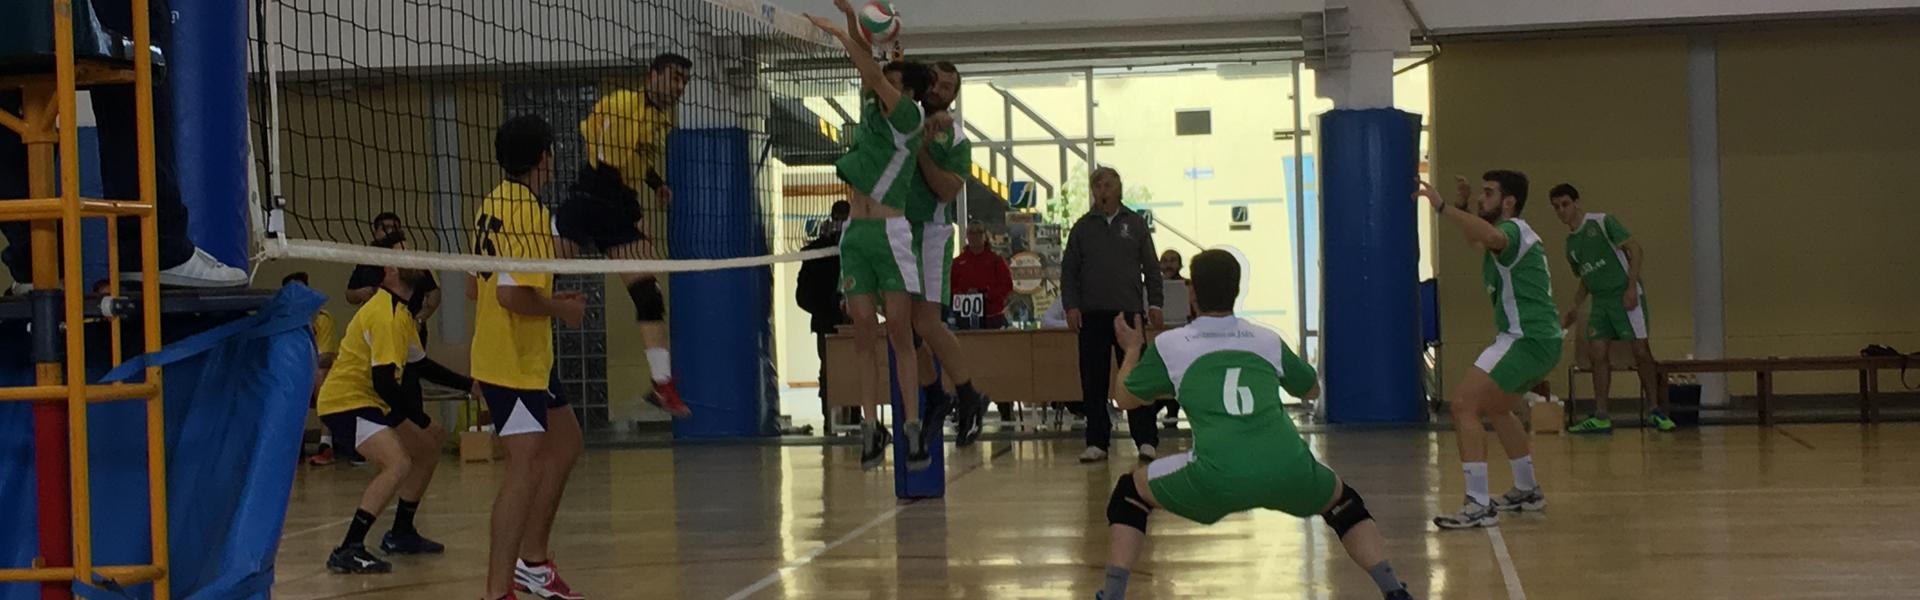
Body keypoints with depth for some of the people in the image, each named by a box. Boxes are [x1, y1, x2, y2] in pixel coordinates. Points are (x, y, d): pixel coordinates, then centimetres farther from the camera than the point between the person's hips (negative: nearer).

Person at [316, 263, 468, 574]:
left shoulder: (398, 312, 14)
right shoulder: (386, 315, -20)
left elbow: (420, 365, 23)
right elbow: (384, 381, -26)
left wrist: (468, 384, 17)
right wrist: (423, 421, -18)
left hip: (367, 400, 11)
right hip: (345, 402, -11)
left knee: (427, 449, 19)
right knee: (398, 463, -27)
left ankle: (401, 534, 29)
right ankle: (348, 551, -27)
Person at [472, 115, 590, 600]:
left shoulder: (493, 205, 10)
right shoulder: (529, 213, -19)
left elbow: (478, 286, 18)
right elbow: (511, 293, -28)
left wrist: (549, 300, 19)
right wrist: (560, 308, -11)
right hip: (516, 363, -10)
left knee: (565, 443, 20)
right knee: (527, 467, -11)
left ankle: (530, 559, 26)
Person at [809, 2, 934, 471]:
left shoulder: (911, 118, -3)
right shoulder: (871, 110, 14)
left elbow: (875, 77, -11)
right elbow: (867, 68, 16)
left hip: (889, 231, -6)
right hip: (855, 231, 6)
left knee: (899, 330, -7)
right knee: (863, 327, 1)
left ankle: (913, 427, -6)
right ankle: (871, 425, 2)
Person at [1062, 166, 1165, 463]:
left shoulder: (1134, 224, 9)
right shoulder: (1082, 227, 9)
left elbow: (1151, 267, 10)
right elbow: (1068, 270, 9)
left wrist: (1155, 303, 1)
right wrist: (1071, 306, -2)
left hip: (1129, 311, -1)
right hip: (1091, 314, 1)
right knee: (1093, 382, 2)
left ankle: (1146, 441, -1)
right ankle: (1096, 442, 8)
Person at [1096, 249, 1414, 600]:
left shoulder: (1168, 345, 16)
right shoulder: (1268, 341, 22)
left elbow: (1125, 399, 31)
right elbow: (1312, 390, 40)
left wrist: (1132, 351, 50)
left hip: (1216, 477, -2)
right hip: (1289, 472, 2)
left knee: (1129, 494, 24)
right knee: (1344, 504, 32)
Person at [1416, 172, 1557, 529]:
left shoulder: (1513, 230, -13)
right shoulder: (1512, 234, 19)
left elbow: (1491, 236, -40)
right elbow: (1477, 239, 40)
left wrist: (1442, 206, -40)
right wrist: (1463, 204, 24)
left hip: (1526, 339, -11)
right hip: (1542, 339, 11)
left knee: (1463, 404, -17)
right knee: (1495, 408, 30)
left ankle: (1479, 506, -23)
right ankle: (1527, 491, 40)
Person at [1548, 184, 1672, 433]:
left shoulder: (1602, 222, -7)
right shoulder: (1571, 243, 15)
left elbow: (1634, 249, -10)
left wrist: (1632, 287, -17)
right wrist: (1574, 309, 14)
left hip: (1625, 296, -7)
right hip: (1600, 301, 7)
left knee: (1640, 351, -6)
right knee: (1597, 354, -1)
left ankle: (1657, 412, 4)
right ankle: (1600, 418, 1)